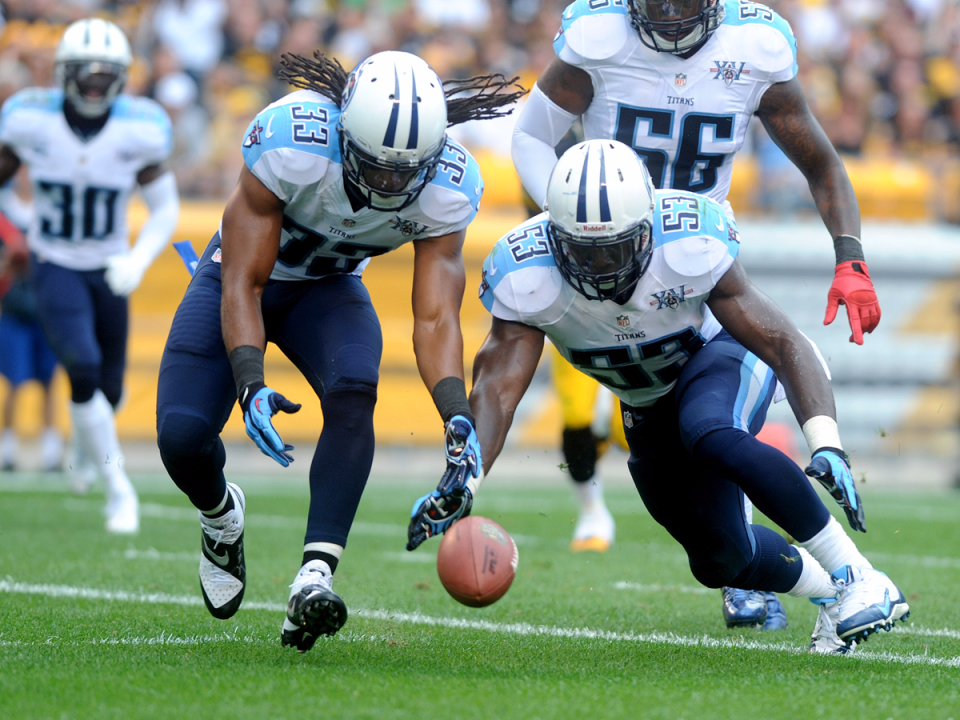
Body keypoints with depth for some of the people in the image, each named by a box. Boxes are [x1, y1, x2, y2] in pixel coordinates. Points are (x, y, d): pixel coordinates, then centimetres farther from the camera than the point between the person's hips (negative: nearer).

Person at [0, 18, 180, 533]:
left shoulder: (137, 131, -15)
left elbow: (166, 210, -5)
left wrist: (138, 261, -21)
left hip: (109, 271, 2)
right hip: (55, 266, -2)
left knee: (108, 389, 10)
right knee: (83, 370, -22)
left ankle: (87, 444, 48)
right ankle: (118, 488, -8)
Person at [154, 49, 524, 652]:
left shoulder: (447, 188, -26)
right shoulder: (291, 141, -37)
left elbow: (436, 317, -25)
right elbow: (243, 284, -32)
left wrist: (458, 415, -43)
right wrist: (251, 384, -47)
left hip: (329, 287, 2)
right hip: (242, 272, -2)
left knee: (354, 391, -31)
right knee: (182, 434, -17)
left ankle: (316, 574, -35)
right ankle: (222, 516, 20)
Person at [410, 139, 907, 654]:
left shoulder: (690, 248, -34)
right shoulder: (526, 278, -28)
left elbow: (783, 343, -30)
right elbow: (497, 387, -32)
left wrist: (827, 447, -42)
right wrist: (462, 481, -50)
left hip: (720, 358, -5)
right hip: (648, 410, 5)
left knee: (711, 437, -38)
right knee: (720, 558, 6)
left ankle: (856, 577, -28)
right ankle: (830, 592, 35)